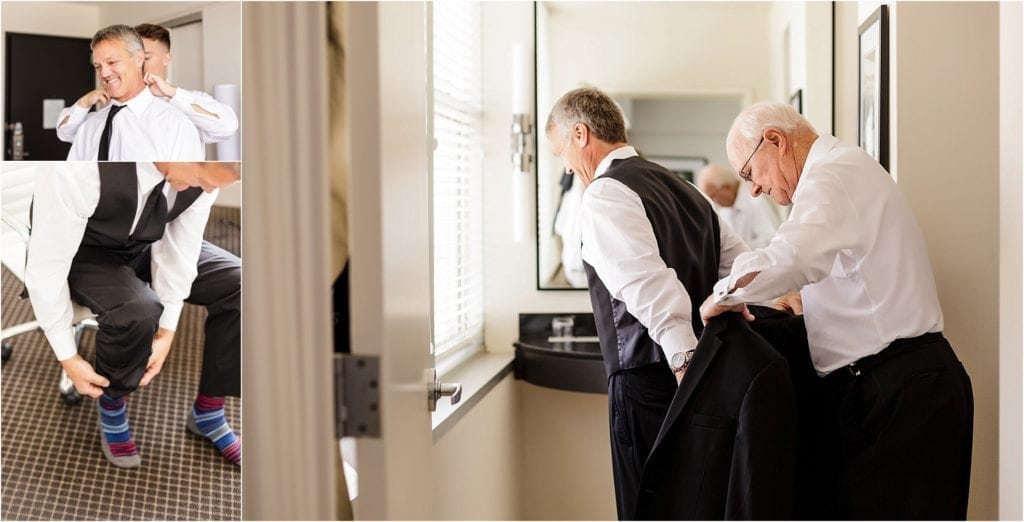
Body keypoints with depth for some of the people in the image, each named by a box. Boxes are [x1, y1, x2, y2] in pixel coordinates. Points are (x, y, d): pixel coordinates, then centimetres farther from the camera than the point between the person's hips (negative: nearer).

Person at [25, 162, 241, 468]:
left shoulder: (205, 168, -26)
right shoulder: (78, 170, -41)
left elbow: (180, 245, -13)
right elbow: (45, 269, -29)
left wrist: (166, 332, -16)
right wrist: (68, 359, -21)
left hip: (150, 244, 5)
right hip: (84, 254, -4)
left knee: (239, 286, -15)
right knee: (137, 311, -34)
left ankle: (207, 412, 5)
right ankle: (111, 403, -1)